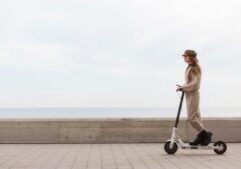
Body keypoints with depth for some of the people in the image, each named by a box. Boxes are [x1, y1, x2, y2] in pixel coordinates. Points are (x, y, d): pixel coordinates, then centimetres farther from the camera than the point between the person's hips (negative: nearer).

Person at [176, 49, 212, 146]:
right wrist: (183, 87, 3)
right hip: (189, 94, 9)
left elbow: (195, 83, -23)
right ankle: (201, 137, 17)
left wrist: (183, 88, -27)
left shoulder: (194, 68, -15)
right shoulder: (189, 68, 13)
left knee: (191, 117, -8)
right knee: (195, 117, 11)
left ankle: (205, 134, 3)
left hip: (193, 94, -9)